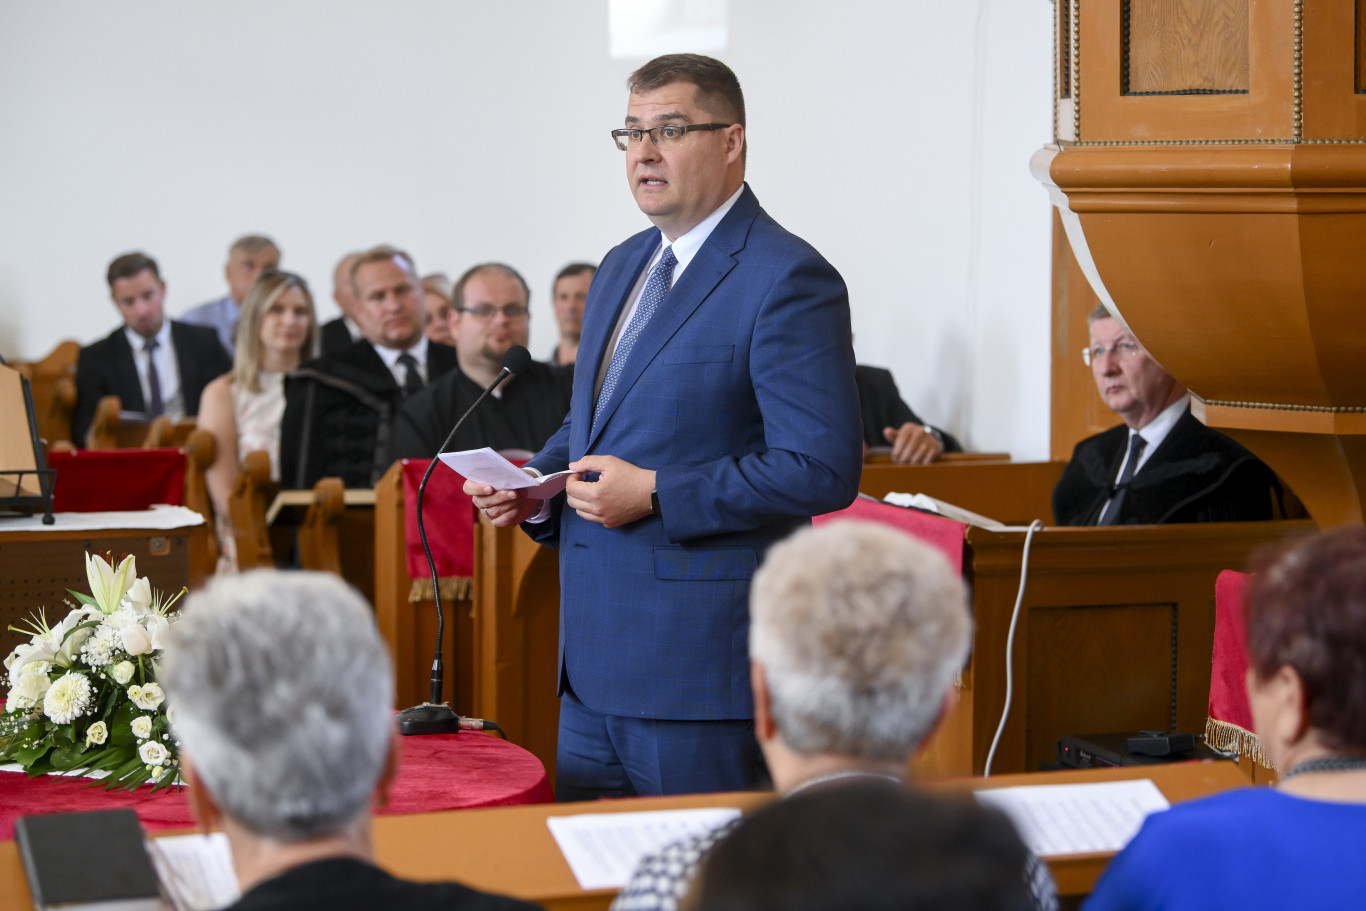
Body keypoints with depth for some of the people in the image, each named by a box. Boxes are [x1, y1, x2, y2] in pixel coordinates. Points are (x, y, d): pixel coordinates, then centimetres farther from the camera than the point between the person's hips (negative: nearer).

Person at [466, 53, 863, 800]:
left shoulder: (787, 279, -12)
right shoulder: (621, 268, 16)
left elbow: (823, 469, -18)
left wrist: (656, 493, -19)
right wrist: (534, 485, 6)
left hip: (702, 652, -8)